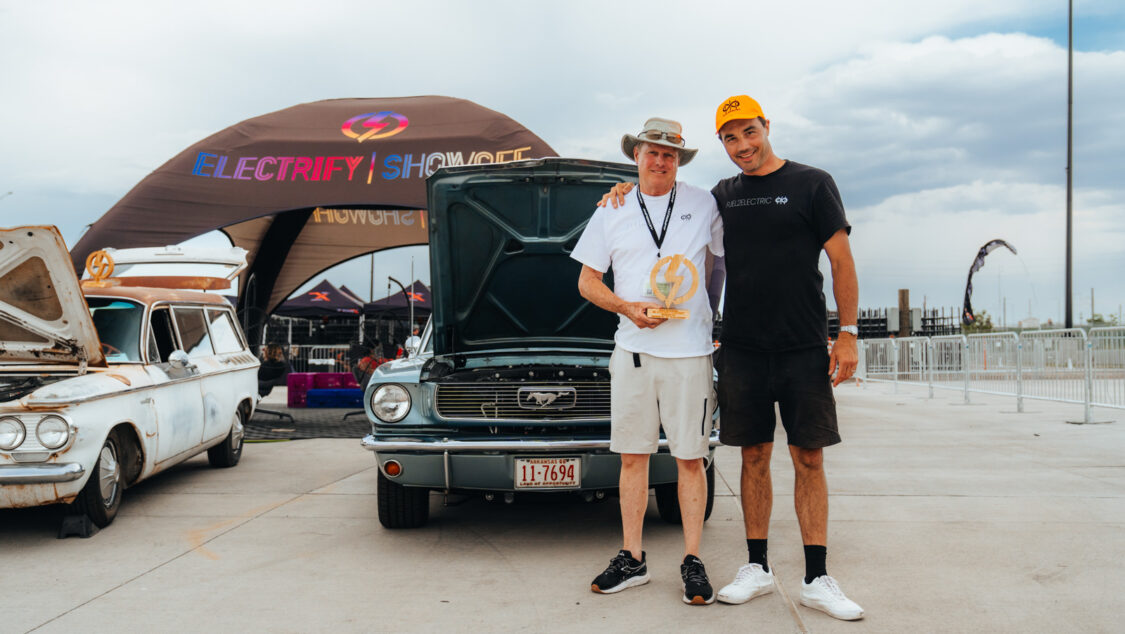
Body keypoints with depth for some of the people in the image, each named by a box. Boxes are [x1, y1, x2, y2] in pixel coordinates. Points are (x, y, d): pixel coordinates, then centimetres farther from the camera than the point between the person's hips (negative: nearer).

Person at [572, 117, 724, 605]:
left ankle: (692, 561, 11)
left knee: (690, 457, 1)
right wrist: (628, 307, -8)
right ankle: (632, 559, 16)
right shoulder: (612, 212, 9)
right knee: (632, 456, 6)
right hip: (632, 349, 2)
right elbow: (587, 282, 10)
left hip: (690, 349, -1)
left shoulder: (704, 206, 6)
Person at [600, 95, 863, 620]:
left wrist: (848, 332, -7)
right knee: (754, 457, 8)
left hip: (803, 350, -3)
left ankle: (816, 580, 8)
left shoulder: (812, 184, 1)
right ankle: (757, 568, 18)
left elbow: (842, 261, 0)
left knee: (809, 459, 1)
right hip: (741, 349, 3)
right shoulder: (723, 196, 12)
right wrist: (631, 194, 10)